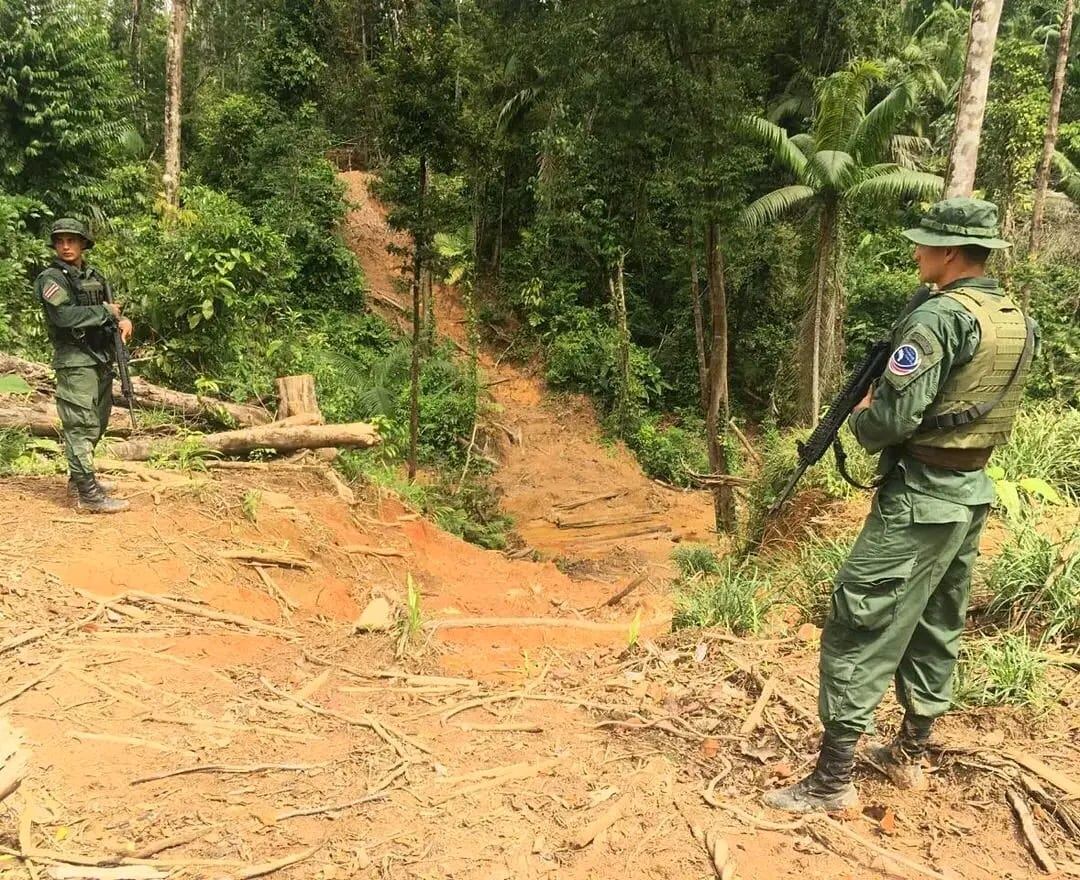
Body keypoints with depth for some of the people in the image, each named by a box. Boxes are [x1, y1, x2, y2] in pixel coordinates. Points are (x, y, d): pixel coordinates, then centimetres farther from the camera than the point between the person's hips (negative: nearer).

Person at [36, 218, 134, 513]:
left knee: (97, 424, 15)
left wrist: (122, 320, -6)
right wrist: (104, 311, -13)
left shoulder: (95, 276, 14)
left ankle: (78, 477, 29)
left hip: (102, 360, 8)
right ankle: (88, 494, -10)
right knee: (80, 426, -9)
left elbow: (110, 310, 17)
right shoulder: (51, 278, -8)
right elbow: (65, 316, -23)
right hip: (76, 363, -8)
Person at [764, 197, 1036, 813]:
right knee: (937, 629, 18)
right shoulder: (1020, 323, 8)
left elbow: (892, 420, -23)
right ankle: (910, 755, 31)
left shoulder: (938, 317, -19)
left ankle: (833, 780, 1)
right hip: (974, 494, 9)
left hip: (920, 499, -9)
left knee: (860, 629, -4)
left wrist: (861, 416, -2)